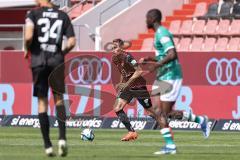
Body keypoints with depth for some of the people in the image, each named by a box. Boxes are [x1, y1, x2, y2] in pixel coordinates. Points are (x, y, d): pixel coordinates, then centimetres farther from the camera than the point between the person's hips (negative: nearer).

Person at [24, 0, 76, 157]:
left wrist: (27, 50, 3)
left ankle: (48, 145, 3)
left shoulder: (34, 13, -2)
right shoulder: (63, 16, 8)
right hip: (56, 60, 2)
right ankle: (62, 138, -7)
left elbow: (28, 36, -16)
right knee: (59, 99, 13)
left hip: (38, 60, -2)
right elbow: (72, 41, 2)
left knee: (42, 102, 5)